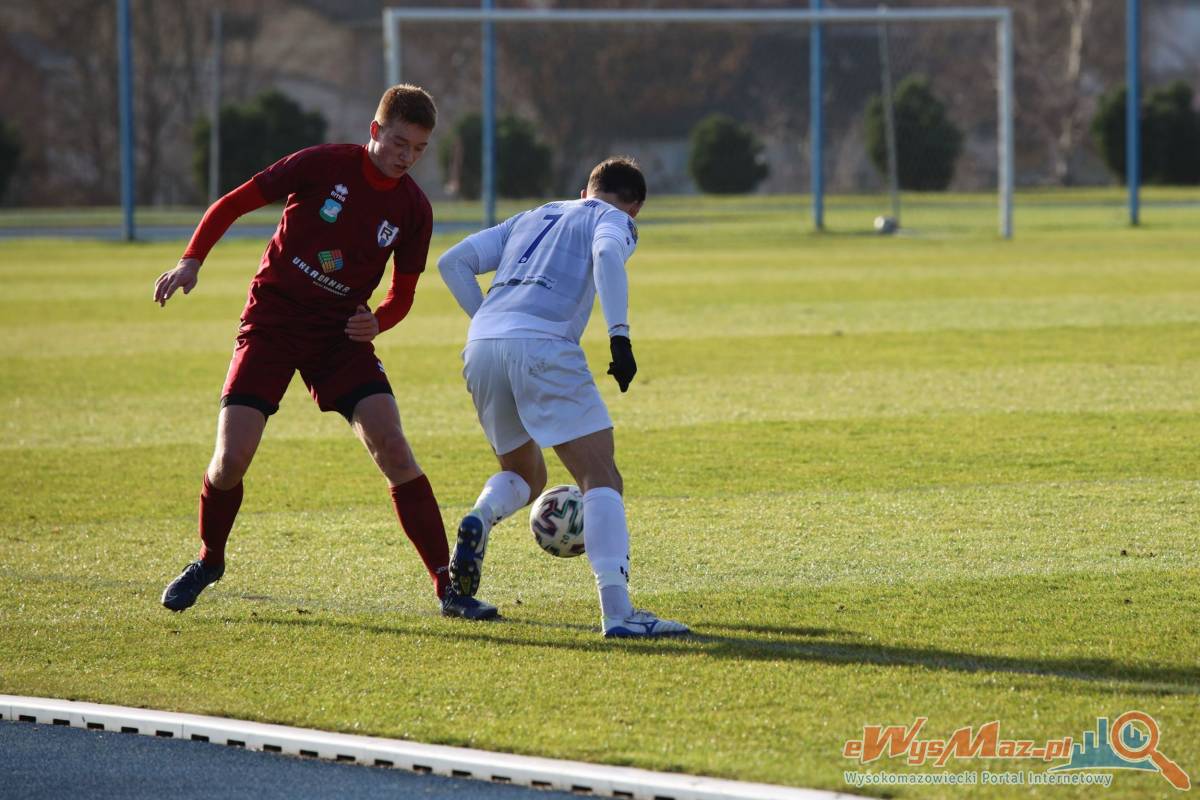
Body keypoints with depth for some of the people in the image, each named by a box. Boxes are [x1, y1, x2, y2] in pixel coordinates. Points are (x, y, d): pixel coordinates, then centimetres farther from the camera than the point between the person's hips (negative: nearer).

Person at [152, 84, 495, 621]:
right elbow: (234, 203, -4)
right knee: (230, 460, -10)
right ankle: (208, 561, 21)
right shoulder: (322, 165, -11)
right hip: (272, 323, -2)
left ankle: (447, 586, -11)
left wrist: (377, 322, -13)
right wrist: (191, 262, -16)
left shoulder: (413, 210, -2)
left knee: (392, 447, -16)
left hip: (341, 334, 2)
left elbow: (402, 293, 9)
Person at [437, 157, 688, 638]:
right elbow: (606, 255, -9)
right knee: (600, 478, -5)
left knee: (524, 475, 25)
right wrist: (619, 334, -16)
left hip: (480, 346, 6)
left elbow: (452, 263, 24)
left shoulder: (532, 218, 32)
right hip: (543, 345, -6)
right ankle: (615, 610, -21)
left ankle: (479, 521, -9)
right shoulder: (614, 220, 16)